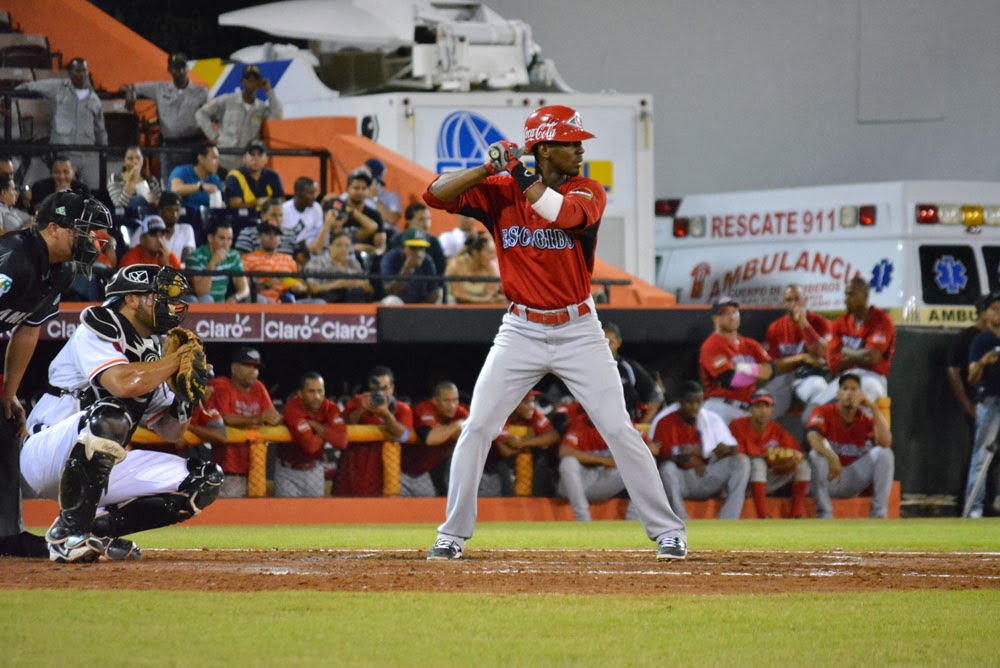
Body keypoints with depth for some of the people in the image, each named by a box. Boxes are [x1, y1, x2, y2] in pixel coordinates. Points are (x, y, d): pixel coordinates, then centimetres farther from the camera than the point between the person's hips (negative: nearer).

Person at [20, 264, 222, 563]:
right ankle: (69, 534, -29)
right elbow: (122, 384, -30)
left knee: (204, 482, -4)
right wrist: (177, 358, -17)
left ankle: (99, 527, -2)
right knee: (110, 415, -38)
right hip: (46, 457, -8)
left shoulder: (150, 352, 13)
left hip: (101, 468, 8)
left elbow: (170, 431, 14)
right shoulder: (96, 330, -10)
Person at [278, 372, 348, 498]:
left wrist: (315, 425, -25)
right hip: (289, 470, -4)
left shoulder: (330, 408, -11)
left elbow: (341, 441, -26)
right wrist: (325, 432, -16)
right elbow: (310, 445, -36)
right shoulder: (293, 409, -26)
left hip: (314, 469, 4)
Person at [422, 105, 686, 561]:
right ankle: (453, 535, 6)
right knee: (477, 428, -4)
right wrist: (491, 168, -21)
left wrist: (516, 170, -25)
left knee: (619, 429, -3)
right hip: (521, 331, 1)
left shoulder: (588, 192, -5)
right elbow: (436, 195, -12)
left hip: (578, 331, -1)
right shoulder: (500, 192, -2)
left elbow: (564, 213, -28)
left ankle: (667, 531, 5)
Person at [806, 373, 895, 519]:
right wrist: (832, 458, -46)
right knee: (818, 451, -32)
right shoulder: (824, 413, -7)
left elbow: (885, 442, -20)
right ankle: (824, 514, -28)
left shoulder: (866, 419, 0)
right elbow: (813, 436, -29)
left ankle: (879, 513, -18)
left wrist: (873, 407, -17)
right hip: (829, 480, -2)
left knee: (884, 453, -17)